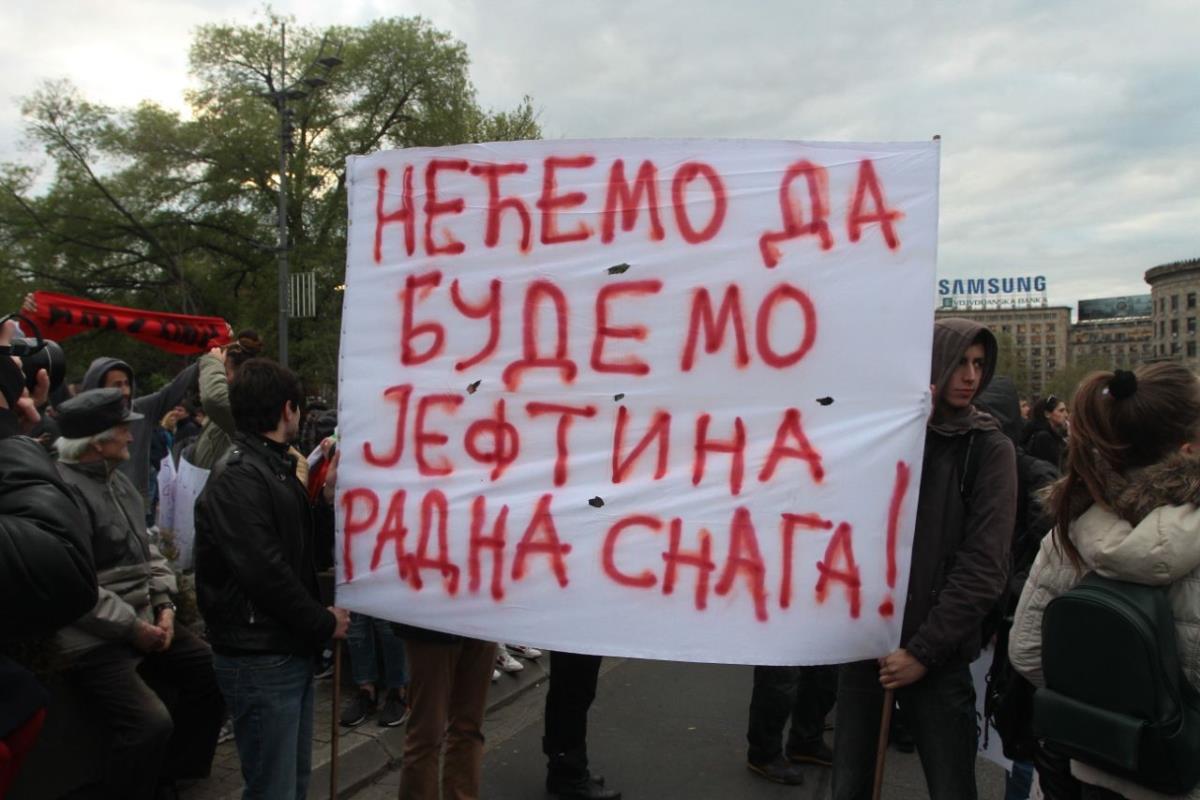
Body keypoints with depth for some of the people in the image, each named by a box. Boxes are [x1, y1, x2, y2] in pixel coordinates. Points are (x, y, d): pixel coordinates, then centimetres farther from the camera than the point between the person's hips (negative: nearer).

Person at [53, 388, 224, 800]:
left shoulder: (116, 479, 12)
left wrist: (164, 605, 4)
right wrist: (132, 628, -17)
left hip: (144, 619, 9)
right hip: (95, 641, -9)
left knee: (213, 673, 6)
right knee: (151, 722, -23)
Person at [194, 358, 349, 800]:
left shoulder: (276, 466, 14)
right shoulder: (237, 476, -17)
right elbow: (264, 572, -24)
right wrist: (323, 623, -14)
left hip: (291, 650, 10)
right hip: (260, 658, -10)